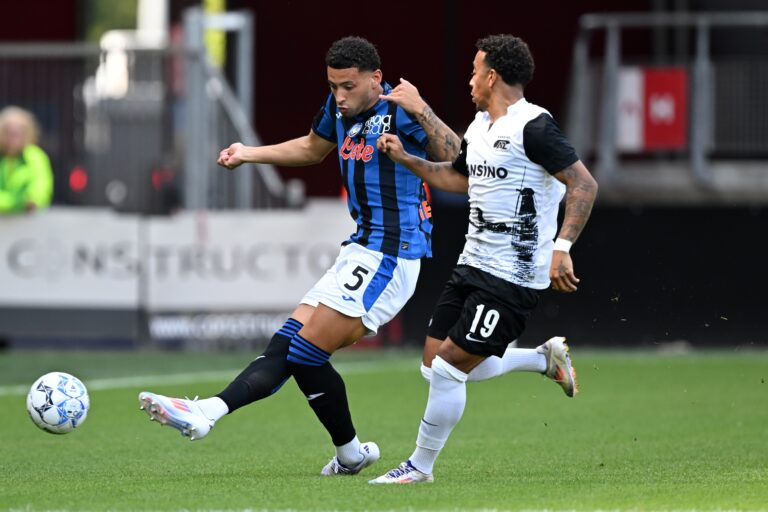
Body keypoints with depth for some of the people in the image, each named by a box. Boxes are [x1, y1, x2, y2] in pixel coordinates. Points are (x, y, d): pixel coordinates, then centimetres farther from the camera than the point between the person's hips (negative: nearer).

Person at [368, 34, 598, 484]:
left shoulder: (533, 126, -16)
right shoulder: (480, 127, 13)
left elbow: (585, 185, -20)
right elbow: (457, 178, 32)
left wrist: (562, 247, -28)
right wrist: (406, 159, 23)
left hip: (512, 277, -10)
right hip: (473, 263, 10)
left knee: (450, 366, -10)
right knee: (436, 359, 10)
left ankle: (421, 468, 4)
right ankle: (546, 358, 25)